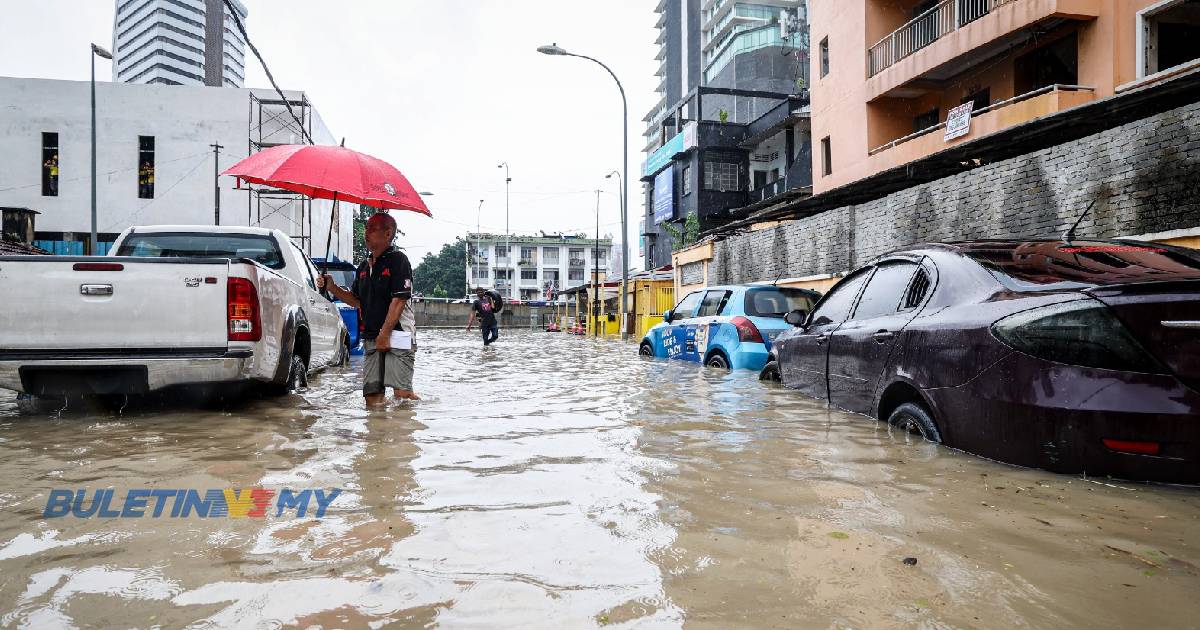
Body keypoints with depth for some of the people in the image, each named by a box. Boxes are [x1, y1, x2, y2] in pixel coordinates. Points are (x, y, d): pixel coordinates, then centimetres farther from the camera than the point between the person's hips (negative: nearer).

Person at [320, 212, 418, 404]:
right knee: (373, 396, 2)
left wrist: (384, 335, -16)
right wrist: (332, 287, 9)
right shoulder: (365, 266, 18)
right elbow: (357, 301, 25)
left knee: (402, 393, -13)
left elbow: (399, 300, -13)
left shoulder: (397, 259, -6)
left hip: (397, 336, -7)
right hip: (371, 339, 7)